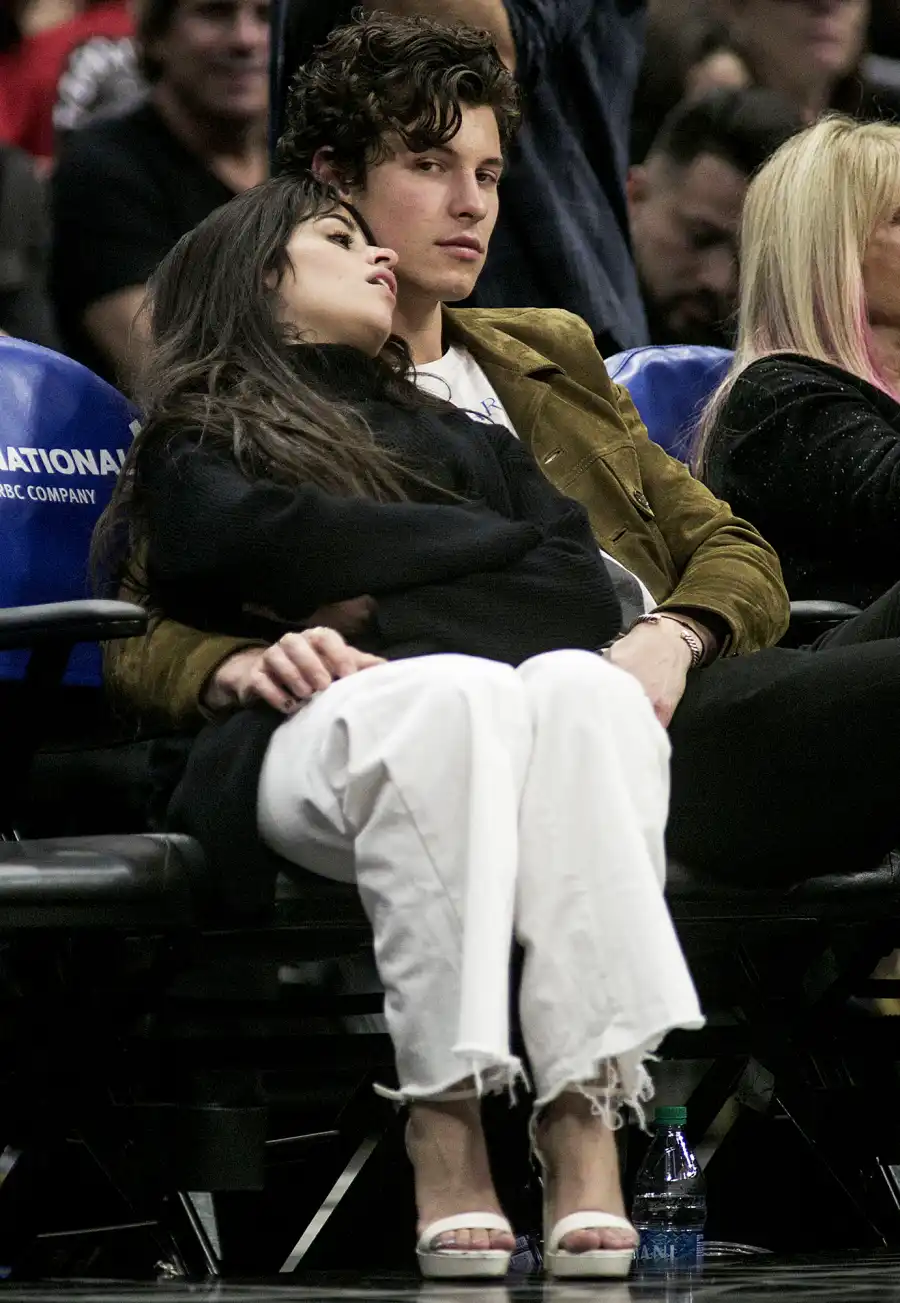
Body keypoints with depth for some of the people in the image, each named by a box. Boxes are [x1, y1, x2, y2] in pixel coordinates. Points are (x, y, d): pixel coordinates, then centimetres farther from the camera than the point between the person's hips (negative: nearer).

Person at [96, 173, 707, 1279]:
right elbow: (298, 551, 0)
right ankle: (445, 1119, -42)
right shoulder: (198, 450, 25)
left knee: (581, 686, -34)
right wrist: (506, 541, 11)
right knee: (455, 695, -38)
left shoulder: (456, 437, 35)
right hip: (315, 743, -3)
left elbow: (587, 597, 15)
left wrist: (390, 627, 1)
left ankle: (588, 1113, -46)